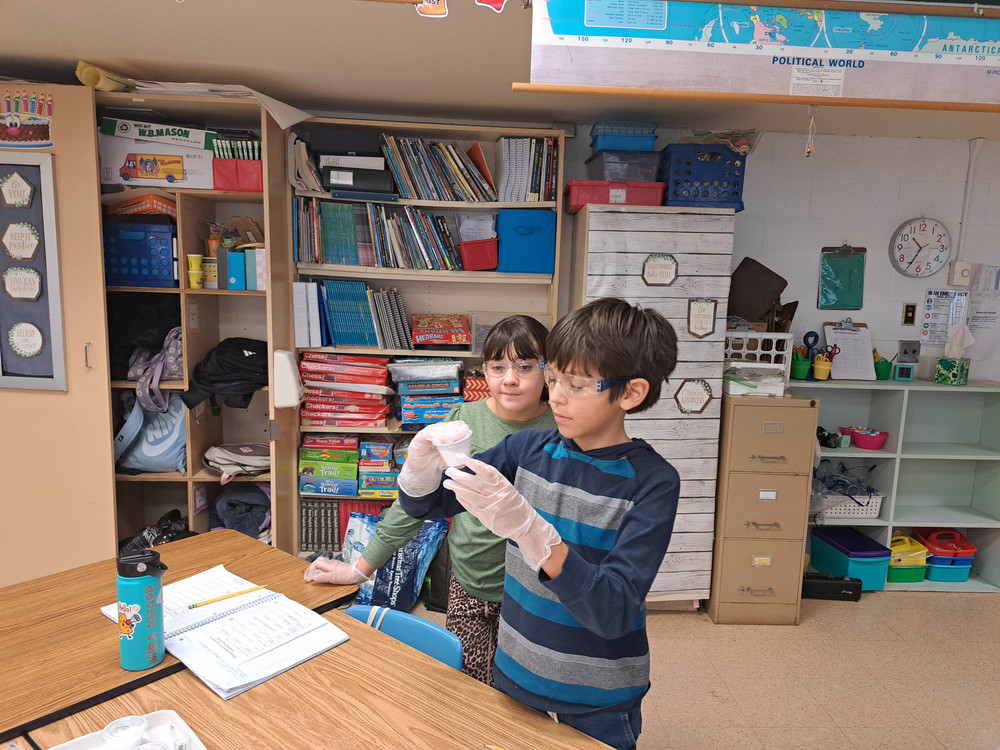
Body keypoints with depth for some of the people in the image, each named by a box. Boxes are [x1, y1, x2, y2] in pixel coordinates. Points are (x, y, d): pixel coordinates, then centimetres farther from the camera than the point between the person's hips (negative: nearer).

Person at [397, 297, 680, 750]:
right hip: (512, 678, 4)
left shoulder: (651, 481, -19)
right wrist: (423, 462, -23)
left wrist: (529, 529, -40)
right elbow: (422, 504, 0)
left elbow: (614, 613, -27)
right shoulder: (528, 449, -7)